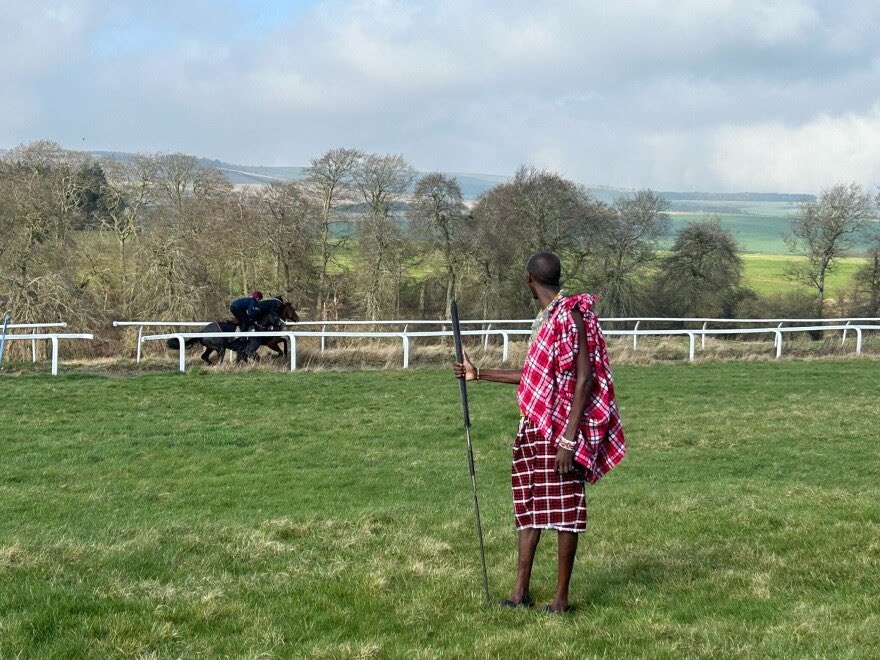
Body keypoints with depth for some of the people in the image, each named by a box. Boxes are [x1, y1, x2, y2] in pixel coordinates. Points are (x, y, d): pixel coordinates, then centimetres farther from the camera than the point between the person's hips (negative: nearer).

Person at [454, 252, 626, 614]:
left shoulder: (570, 315, -14)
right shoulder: (546, 318, 14)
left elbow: (584, 377, -18)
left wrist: (568, 439, -22)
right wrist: (479, 374, 32)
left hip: (560, 430, -10)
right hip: (534, 426, 10)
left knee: (563, 509, -2)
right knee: (528, 505, 11)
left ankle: (561, 598, 5)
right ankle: (520, 592, 17)